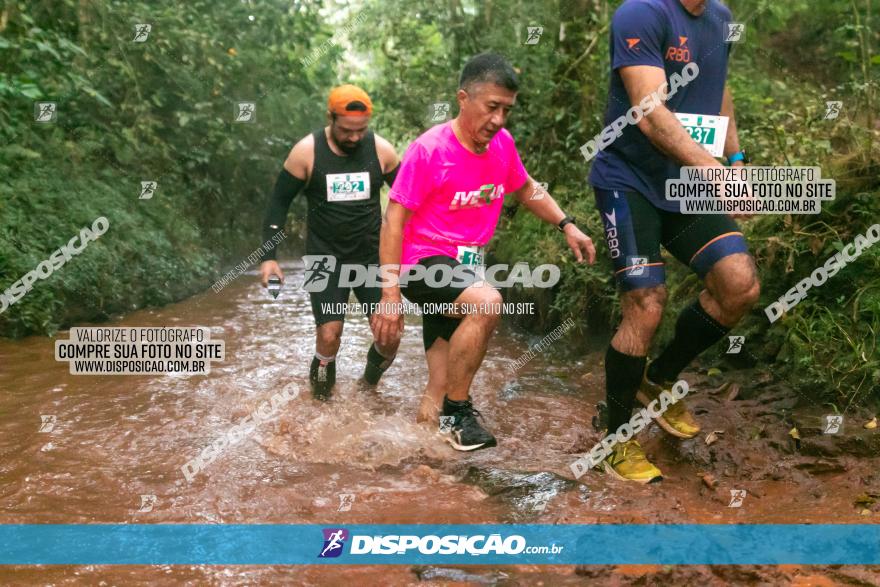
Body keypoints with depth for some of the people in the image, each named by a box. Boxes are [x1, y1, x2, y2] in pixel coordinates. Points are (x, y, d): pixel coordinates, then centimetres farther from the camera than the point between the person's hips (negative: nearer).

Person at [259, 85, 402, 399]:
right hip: (326, 256, -1)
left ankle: (373, 370, 26)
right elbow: (279, 201, -3)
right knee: (330, 334, -13)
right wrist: (269, 256, -9)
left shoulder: (381, 149, -6)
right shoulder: (306, 151, -11)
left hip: (372, 255, 2)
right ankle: (322, 379, 19)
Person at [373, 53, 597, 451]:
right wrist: (390, 294, -20)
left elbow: (525, 190, 19)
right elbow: (394, 221, -17)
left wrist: (567, 225, 6)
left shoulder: (502, 143, -1)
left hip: (466, 267, 7)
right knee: (487, 303, -33)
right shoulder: (428, 150, -18)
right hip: (423, 265, -7)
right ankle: (458, 410, -16)